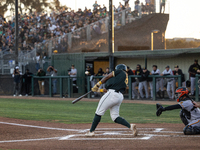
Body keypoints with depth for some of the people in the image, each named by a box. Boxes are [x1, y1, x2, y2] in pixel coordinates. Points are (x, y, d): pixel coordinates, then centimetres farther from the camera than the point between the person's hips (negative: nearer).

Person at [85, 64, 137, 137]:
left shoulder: (120, 71, 7)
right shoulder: (126, 79, 26)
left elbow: (107, 77, 3)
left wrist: (97, 85, 10)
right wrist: (99, 90, 26)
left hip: (112, 94, -8)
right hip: (120, 97, 8)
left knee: (99, 112, 0)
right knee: (115, 117, 9)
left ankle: (91, 131, 2)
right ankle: (130, 126, -10)